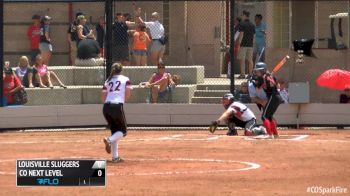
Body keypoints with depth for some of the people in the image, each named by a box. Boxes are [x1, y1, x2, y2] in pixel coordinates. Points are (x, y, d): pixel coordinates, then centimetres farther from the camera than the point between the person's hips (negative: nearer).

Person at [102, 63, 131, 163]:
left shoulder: (108, 80, 17)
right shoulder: (125, 79, 8)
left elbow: (103, 96, 9)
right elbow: (128, 91, -4)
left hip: (106, 106, 5)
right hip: (118, 106, -5)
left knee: (114, 131, 17)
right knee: (123, 131, 10)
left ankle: (115, 156, 11)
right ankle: (109, 140, -21)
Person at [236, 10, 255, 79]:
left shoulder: (242, 24, -8)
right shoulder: (252, 25, 12)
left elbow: (241, 34, -14)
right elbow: (254, 35, 13)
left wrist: (238, 44, -13)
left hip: (243, 44, -6)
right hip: (250, 45, 6)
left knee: (242, 60, -4)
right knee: (250, 60, 7)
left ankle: (242, 74, -8)